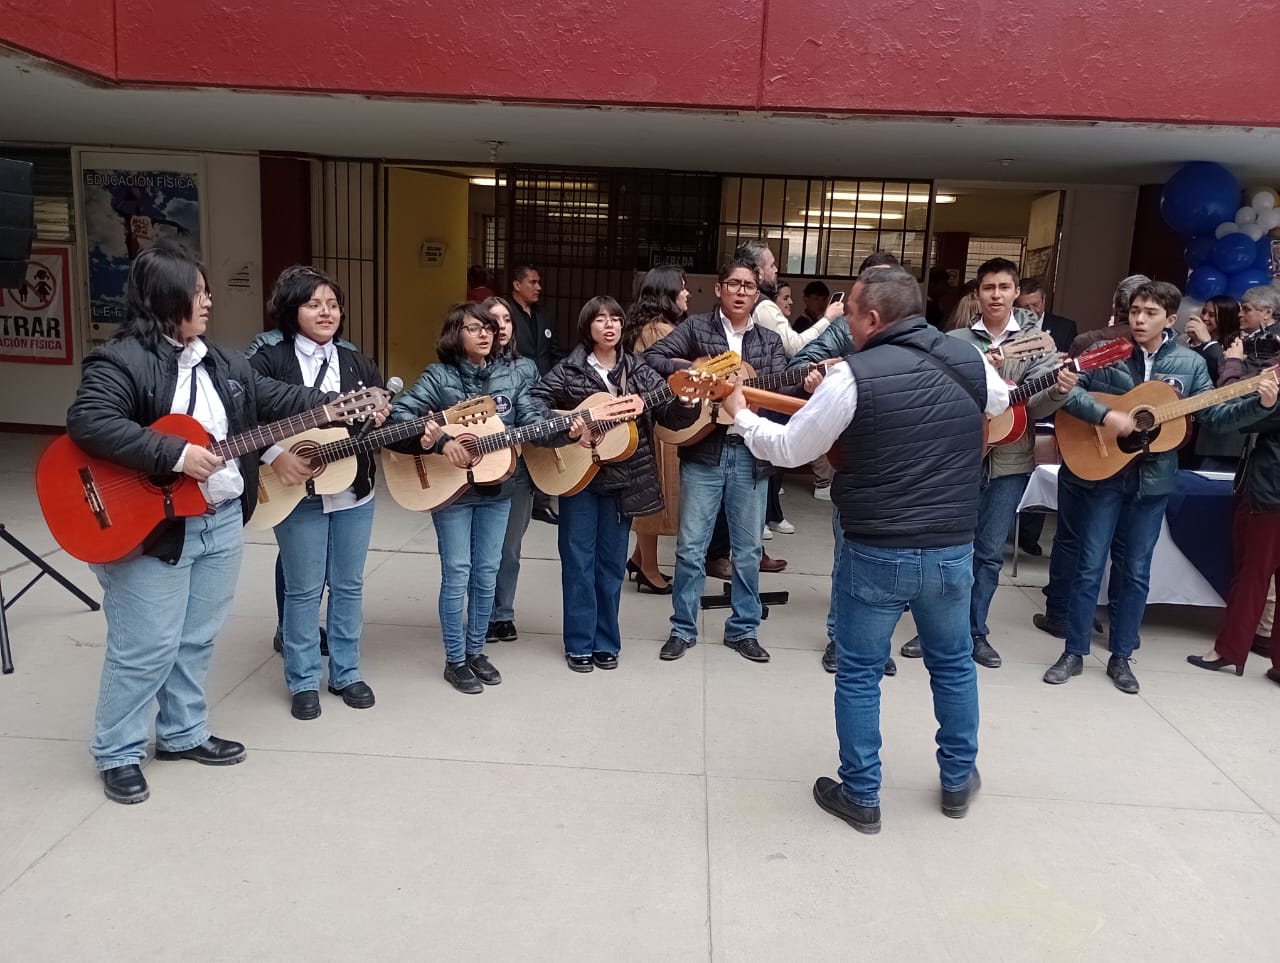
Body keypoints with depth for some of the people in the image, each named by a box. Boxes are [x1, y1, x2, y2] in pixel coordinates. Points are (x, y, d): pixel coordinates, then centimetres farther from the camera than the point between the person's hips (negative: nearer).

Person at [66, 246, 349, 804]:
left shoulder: (218, 362, 11)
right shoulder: (121, 360, -15)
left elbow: (275, 399, 13)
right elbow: (88, 422, -27)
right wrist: (174, 454, -29)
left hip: (222, 522, 8)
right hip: (151, 529, -8)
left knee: (198, 639, 17)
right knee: (146, 648, 1)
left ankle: (183, 734, 34)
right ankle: (117, 753, 20)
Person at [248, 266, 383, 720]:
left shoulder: (358, 364, 8)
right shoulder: (270, 362, -5)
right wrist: (275, 454, -22)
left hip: (354, 491, 4)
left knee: (349, 585, 12)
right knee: (304, 590, 6)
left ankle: (346, 673, 27)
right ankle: (303, 681, 21)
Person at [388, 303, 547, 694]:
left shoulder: (510, 377, 5)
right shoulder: (438, 377, -8)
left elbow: (533, 421, -1)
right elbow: (399, 414, -17)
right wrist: (439, 441, -26)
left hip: (496, 490, 4)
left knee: (487, 572, 11)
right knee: (457, 574, 2)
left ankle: (476, 650, 27)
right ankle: (455, 660, 15)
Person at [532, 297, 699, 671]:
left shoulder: (639, 372, 4)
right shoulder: (568, 370, -1)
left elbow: (672, 416, -1)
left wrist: (689, 402, -22)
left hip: (622, 481, 2)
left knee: (611, 563, 10)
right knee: (578, 561, 4)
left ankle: (606, 642, 22)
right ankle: (580, 643, 16)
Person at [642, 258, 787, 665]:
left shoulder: (770, 341, 11)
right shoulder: (696, 327, 3)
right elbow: (652, 358, -6)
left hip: (750, 453, 2)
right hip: (703, 450, -2)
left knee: (748, 550, 9)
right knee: (691, 547, 3)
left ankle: (743, 629, 23)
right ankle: (683, 628, 17)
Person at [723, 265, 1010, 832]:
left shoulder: (853, 376, -14)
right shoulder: (970, 361, 1)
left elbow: (789, 450, -6)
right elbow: (1000, 403, 25)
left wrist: (738, 412, 11)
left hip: (875, 553, -4)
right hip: (953, 550, 5)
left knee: (858, 673, 11)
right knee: (953, 662, 23)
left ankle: (860, 797, 21)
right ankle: (958, 780, 37)